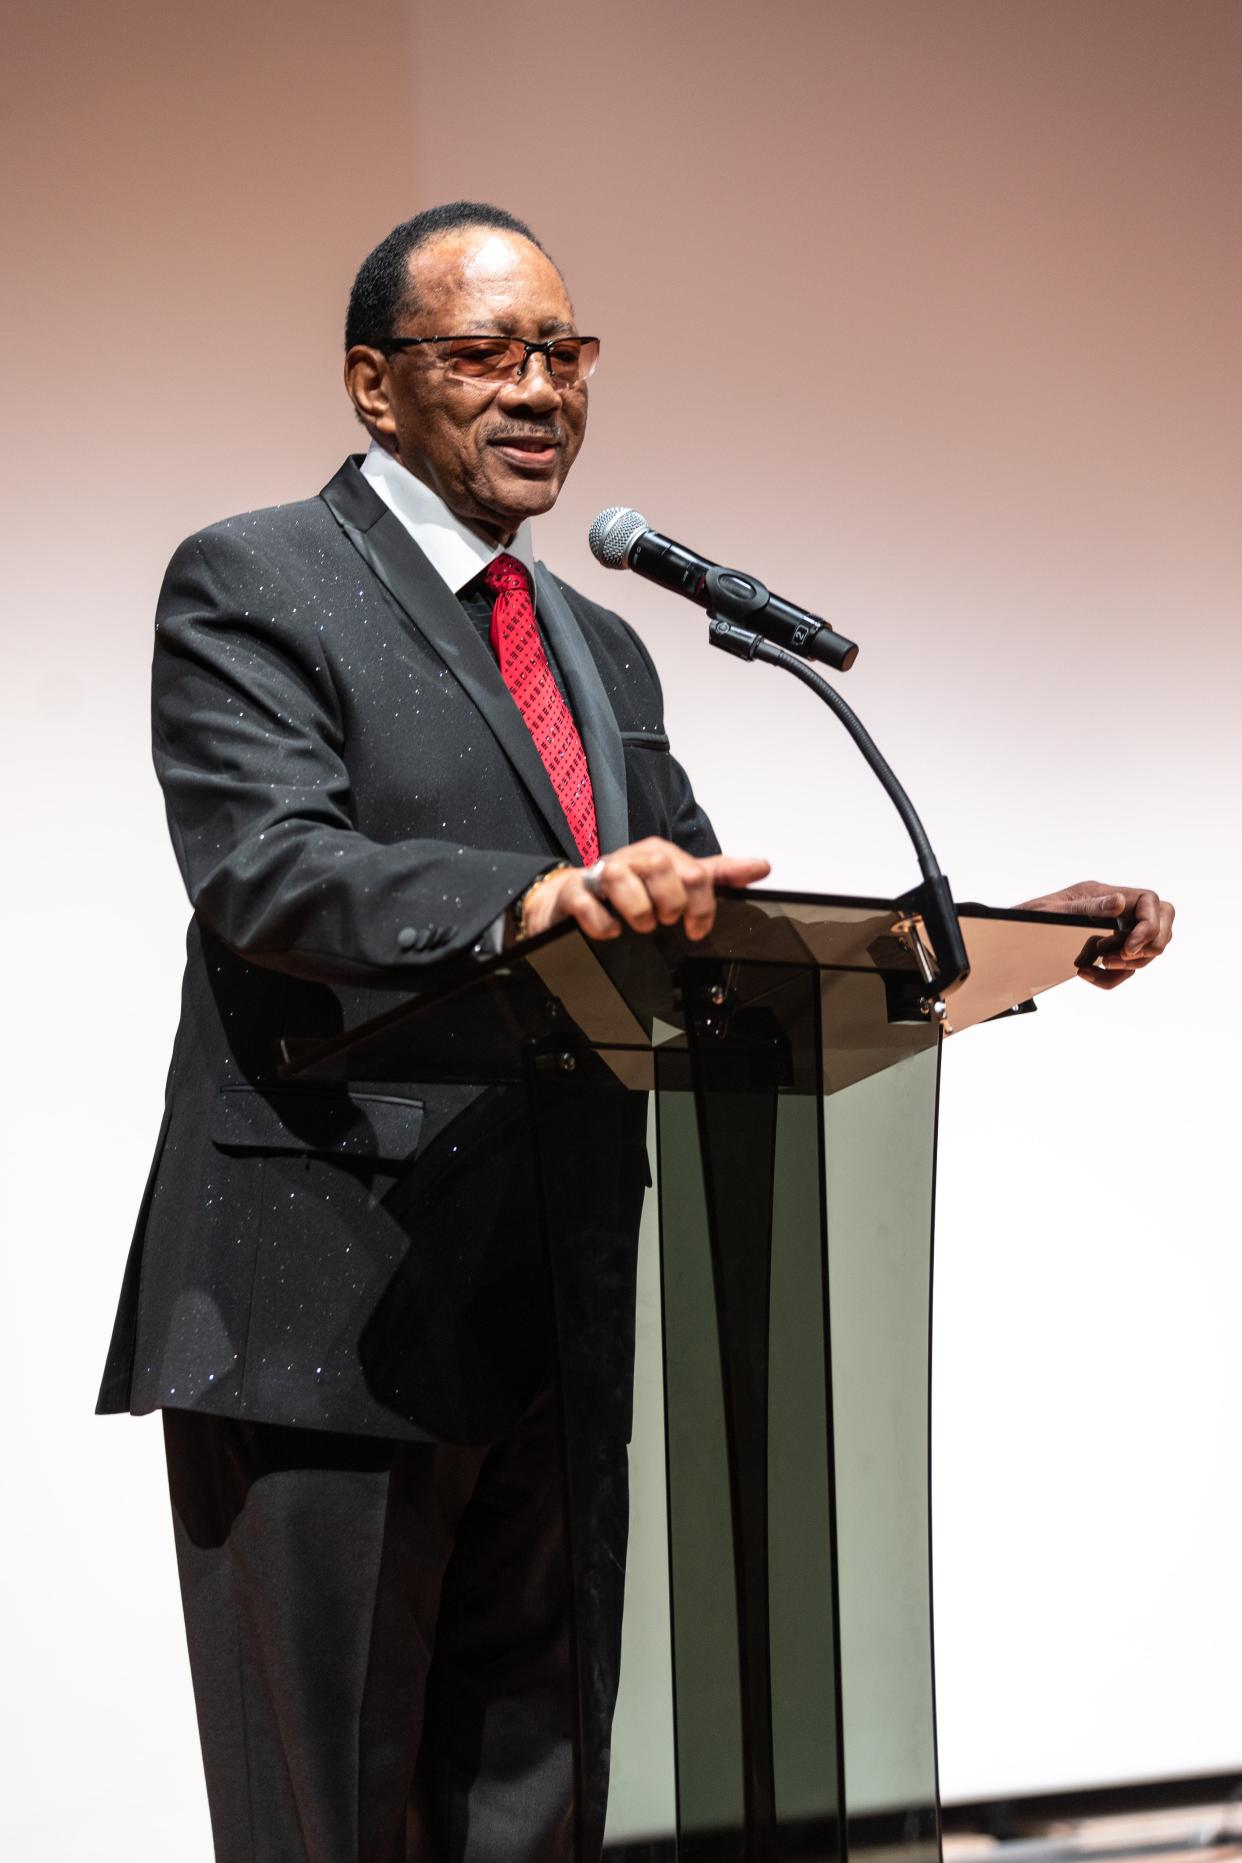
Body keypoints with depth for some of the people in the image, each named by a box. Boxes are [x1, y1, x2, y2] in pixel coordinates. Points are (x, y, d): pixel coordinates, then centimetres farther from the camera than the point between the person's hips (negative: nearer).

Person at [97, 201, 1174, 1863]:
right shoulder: (254, 585, -2)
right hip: (331, 1325, -7)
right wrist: (521, 900, -37)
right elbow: (263, 864, -18)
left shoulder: (599, 650, 22)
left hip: (549, 1341, 7)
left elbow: (709, 922, 20)